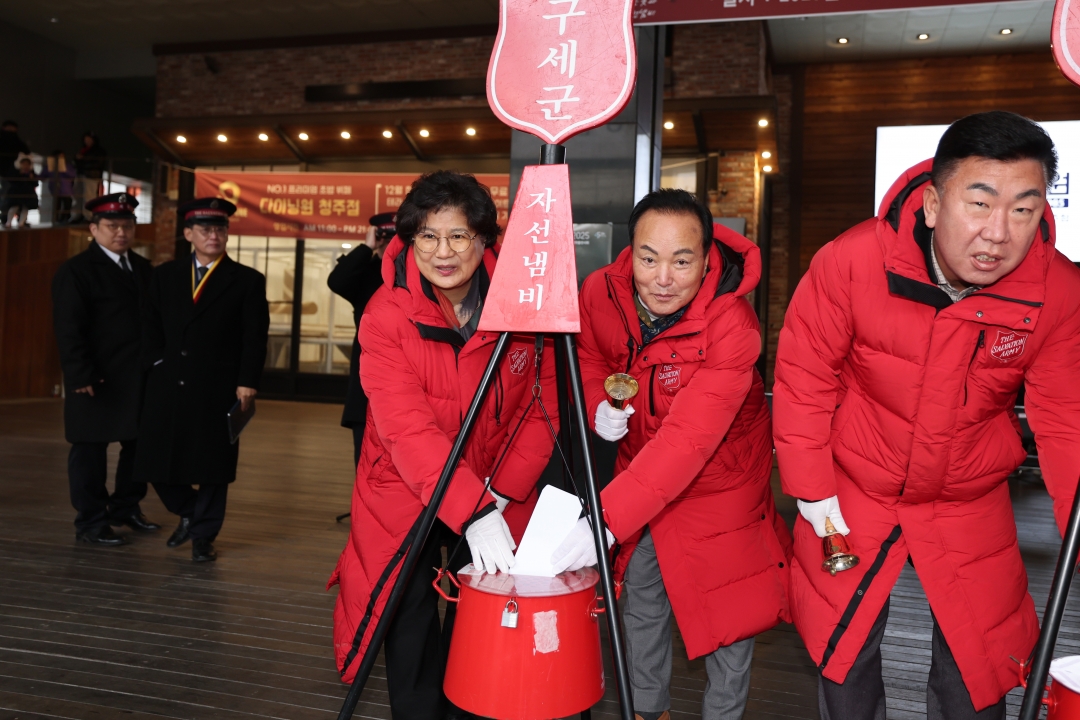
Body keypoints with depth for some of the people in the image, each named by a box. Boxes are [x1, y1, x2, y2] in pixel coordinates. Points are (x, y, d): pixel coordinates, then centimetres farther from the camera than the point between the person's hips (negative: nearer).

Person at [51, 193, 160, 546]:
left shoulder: (143, 268, 13)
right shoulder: (75, 271, -7)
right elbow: (68, 329, -12)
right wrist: (82, 376, -18)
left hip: (141, 377, 7)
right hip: (99, 380, -6)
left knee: (141, 444, 13)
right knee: (90, 449, 4)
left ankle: (125, 507, 30)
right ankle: (90, 523, 14)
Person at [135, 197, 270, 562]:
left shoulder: (247, 280, 1)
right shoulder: (164, 275, 11)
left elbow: (255, 337, -5)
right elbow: (150, 326, 13)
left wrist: (247, 381, -12)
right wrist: (156, 362, 0)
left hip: (218, 390, -3)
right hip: (168, 386, 3)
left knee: (213, 465, 4)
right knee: (159, 463, 7)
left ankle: (204, 535, 21)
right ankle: (189, 513, 33)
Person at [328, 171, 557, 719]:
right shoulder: (387, 314, -19)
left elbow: (544, 400, -7)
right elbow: (408, 428, -28)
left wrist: (503, 491, -16)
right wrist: (471, 512, -38)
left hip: (497, 494, 2)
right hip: (407, 491, -2)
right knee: (410, 626, 8)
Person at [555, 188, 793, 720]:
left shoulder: (732, 325, -32)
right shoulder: (600, 292, -16)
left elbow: (688, 440, -39)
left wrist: (607, 518, -46)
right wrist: (599, 403, -17)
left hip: (718, 475, -4)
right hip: (641, 467, 5)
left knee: (725, 611, 6)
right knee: (640, 599, 18)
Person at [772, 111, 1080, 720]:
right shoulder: (850, 262, -25)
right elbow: (804, 379, -14)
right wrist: (811, 488, -9)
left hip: (971, 509, 1)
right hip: (851, 496, -1)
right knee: (843, 650, 18)